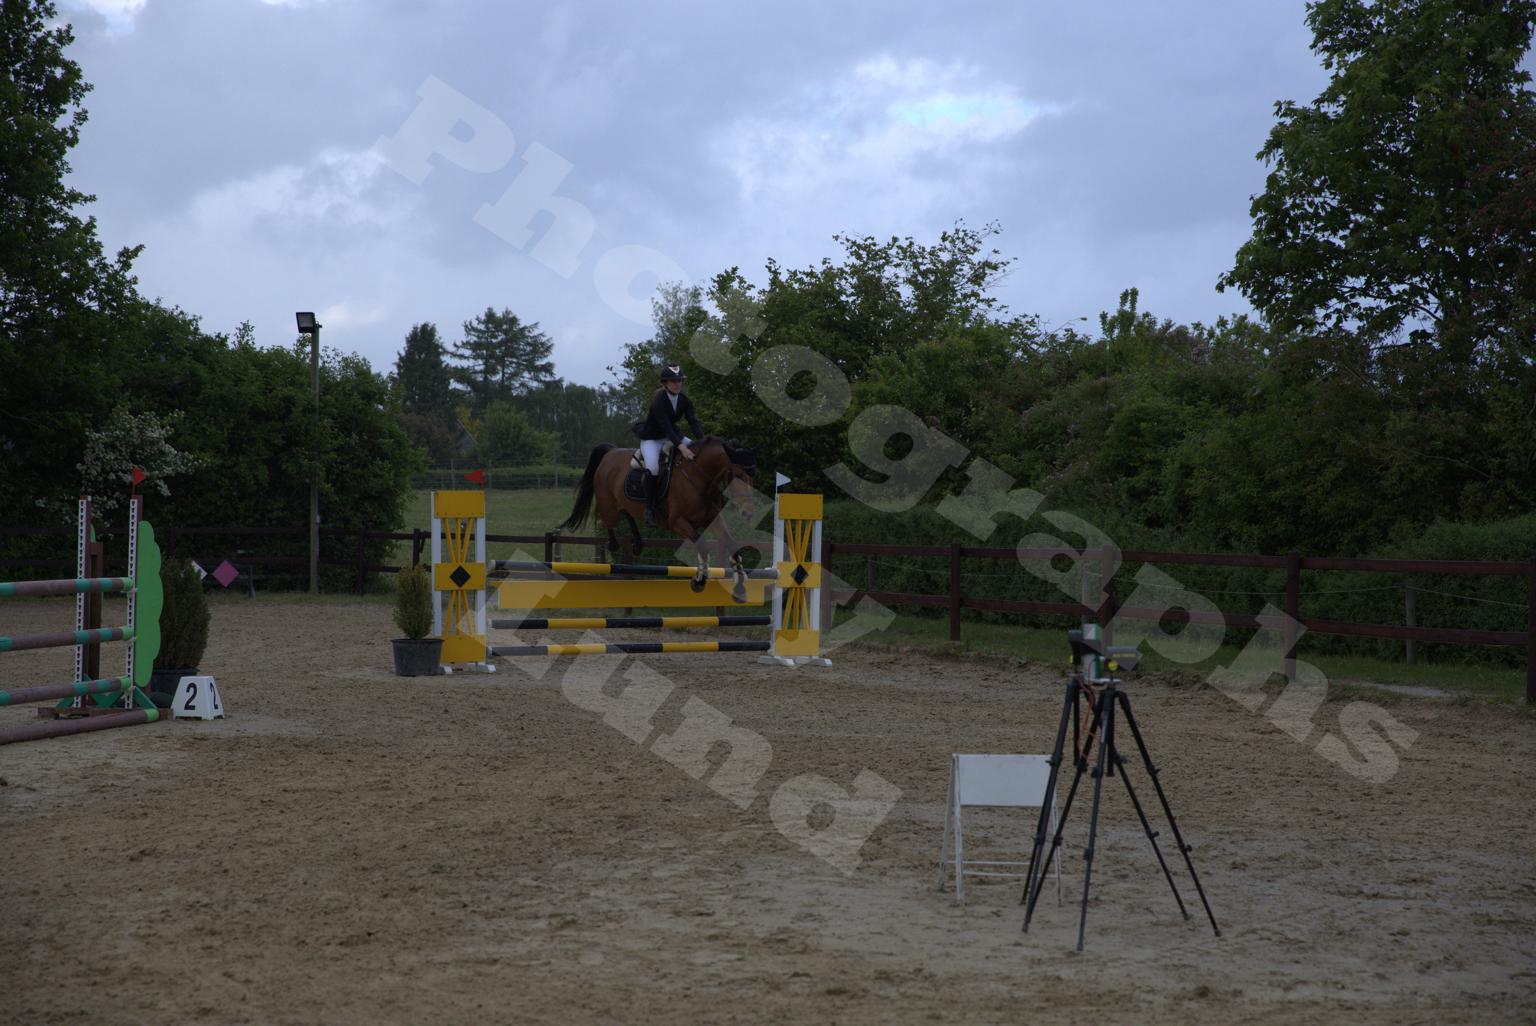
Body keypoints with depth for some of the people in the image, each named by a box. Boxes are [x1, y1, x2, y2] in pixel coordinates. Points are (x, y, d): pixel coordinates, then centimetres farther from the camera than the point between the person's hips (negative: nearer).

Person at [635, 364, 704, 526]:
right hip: (651, 438, -7)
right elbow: (666, 427, -33)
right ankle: (649, 508, -20)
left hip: (672, 435, 7)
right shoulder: (658, 401, -25)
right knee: (653, 467, -33)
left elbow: (693, 422, -14)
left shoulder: (684, 400, -5)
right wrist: (681, 447, -43)